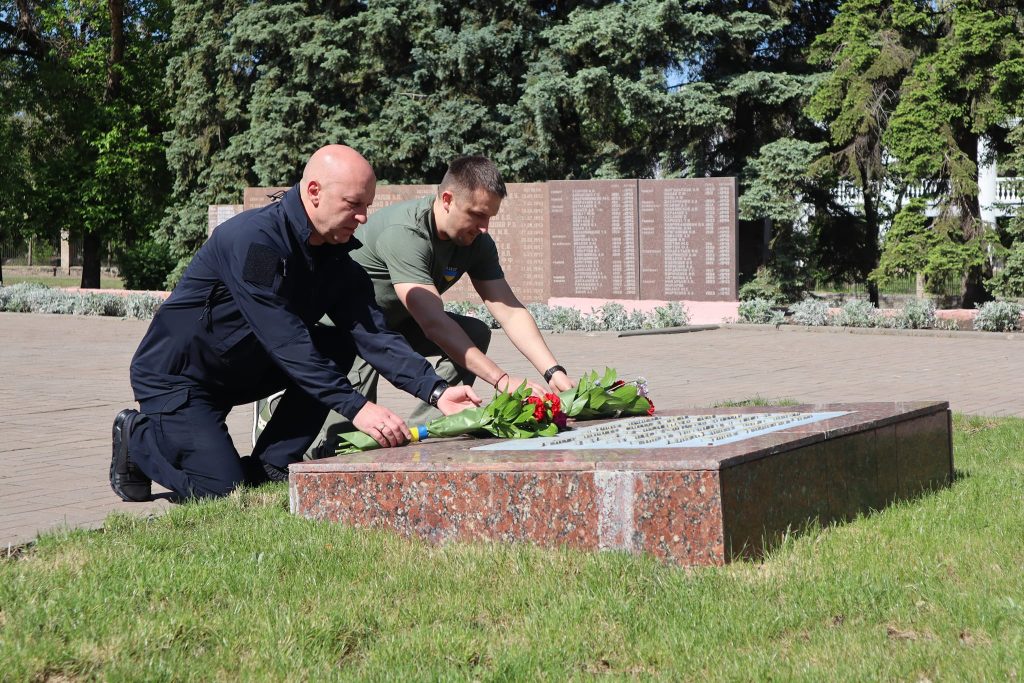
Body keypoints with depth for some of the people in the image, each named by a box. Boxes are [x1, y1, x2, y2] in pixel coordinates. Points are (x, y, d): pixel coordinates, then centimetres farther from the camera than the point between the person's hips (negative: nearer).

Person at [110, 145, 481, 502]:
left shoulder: (337, 259, -2)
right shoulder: (253, 238, -28)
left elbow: (374, 335, -9)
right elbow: (284, 339, -34)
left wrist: (436, 391, -24)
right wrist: (356, 407, -39)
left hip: (238, 373, 8)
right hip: (174, 376, -8)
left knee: (339, 347, -8)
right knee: (223, 488, -21)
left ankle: (272, 465, -4)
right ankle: (138, 437, 7)